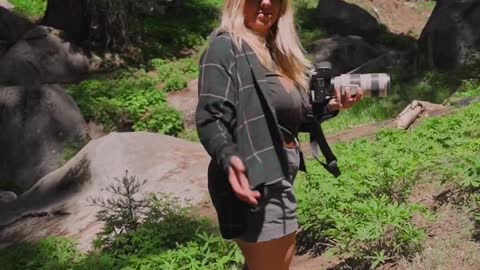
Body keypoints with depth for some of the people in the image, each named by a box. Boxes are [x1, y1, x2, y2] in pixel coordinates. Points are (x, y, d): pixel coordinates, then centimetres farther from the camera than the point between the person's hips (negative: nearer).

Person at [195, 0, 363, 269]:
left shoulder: (278, 51, 14)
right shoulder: (225, 47, -11)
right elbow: (211, 119, -21)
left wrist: (331, 106, 5)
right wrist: (229, 158, -38)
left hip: (280, 174, 9)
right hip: (254, 178, -9)